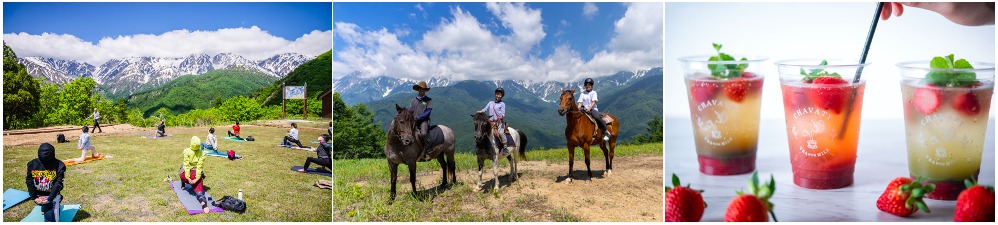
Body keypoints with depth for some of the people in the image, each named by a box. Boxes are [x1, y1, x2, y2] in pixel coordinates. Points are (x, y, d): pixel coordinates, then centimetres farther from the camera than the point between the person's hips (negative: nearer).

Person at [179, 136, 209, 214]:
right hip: (197, 175, 0)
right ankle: (203, 201, -38)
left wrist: (188, 177, -12)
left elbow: (186, 164, -12)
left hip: (186, 175, 0)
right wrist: (197, 178, -9)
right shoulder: (202, 153, -3)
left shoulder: (186, 151, -8)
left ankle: (182, 186, 48)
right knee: (199, 191, -2)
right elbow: (200, 166, -8)